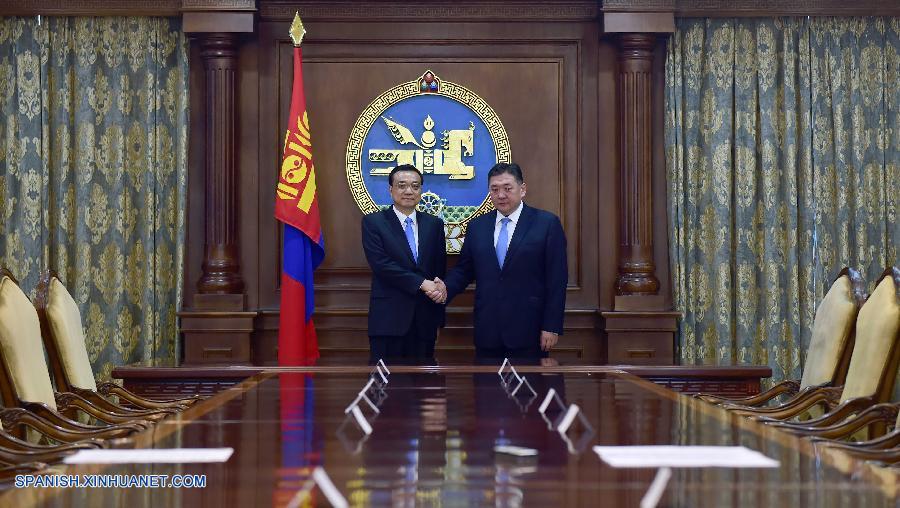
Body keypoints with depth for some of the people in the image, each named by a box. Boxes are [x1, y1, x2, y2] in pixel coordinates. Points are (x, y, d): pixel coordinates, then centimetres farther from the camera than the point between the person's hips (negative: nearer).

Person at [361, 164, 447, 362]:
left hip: (425, 321, 4)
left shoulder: (434, 224, 13)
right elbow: (381, 264, -11)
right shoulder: (373, 222, 1)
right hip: (388, 318, -4)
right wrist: (421, 284, -15)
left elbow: (440, 269, 15)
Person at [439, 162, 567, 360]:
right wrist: (446, 288, -7)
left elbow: (557, 279, -4)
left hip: (528, 329, -4)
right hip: (487, 328, 4)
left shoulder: (547, 223, -2)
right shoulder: (477, 226, 11)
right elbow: (463, 269, 15)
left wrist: (552, 327, -9)